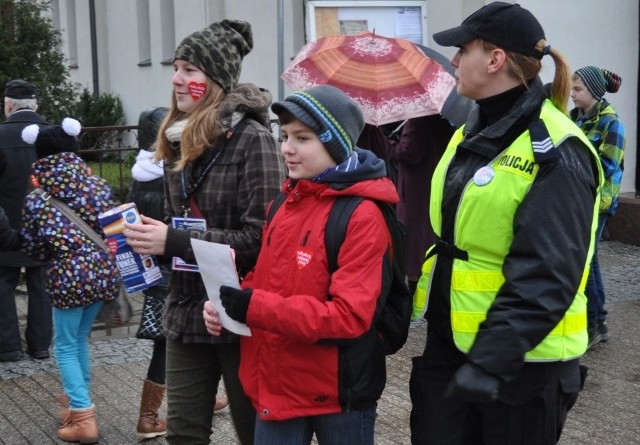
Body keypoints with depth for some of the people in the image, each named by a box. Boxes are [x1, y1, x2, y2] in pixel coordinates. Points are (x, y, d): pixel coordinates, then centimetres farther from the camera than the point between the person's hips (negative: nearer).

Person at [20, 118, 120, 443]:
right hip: (103, 271, 4)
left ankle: (83, 418, 1)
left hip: (69, 277, -4)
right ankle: (78, 401, 31)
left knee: (65, 347, 8)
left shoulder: (36, 199, -5)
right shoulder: (99, 185, 1)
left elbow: (33, 249, 2)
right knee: (80, 338, 22)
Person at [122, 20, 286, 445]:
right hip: (186, 311, 7)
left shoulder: (251, 138, -13)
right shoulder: (180, 140, 9)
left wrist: (173, 241, -21)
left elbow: (261, 237, -21)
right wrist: (152, 237, -1)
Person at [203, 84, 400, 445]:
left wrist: (254, 308, -27)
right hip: (279, 385, 7)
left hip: (338, 392, -6)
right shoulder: (287, 203, 9)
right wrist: (230, 302, -6)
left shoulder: (362, 216, -16)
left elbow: (349, 316, -23)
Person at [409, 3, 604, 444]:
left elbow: (545, 276, -23)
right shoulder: (472, 134, 10)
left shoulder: (554, 153, -17)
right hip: (449, 343, 8)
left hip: (521, 359, -8)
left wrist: (491, 360, -28)